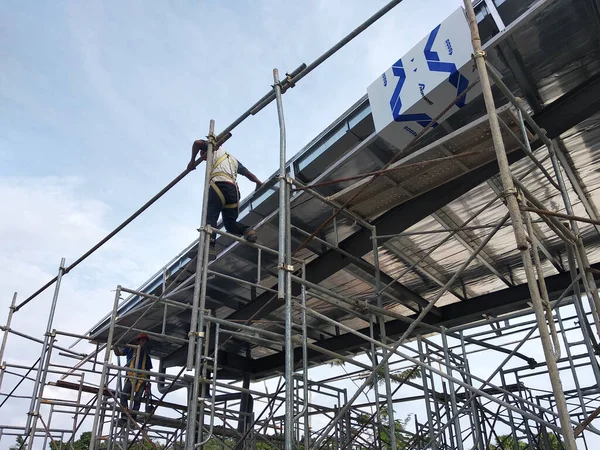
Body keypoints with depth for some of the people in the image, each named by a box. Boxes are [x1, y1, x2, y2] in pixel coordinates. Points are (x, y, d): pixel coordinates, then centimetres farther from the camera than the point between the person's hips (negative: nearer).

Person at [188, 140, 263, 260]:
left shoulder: (215, 149, 24)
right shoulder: (233, 159, 39)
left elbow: (197, 143, 10)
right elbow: (248, 173, 43)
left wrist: (192, 161, 19)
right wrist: (258, 182, 53)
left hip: (218, 184, -6)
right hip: (233, 189, 6)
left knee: (210, 217, -15)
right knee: (230, 222, 10)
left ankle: (210, 247, -35)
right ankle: (247, 230, -20)